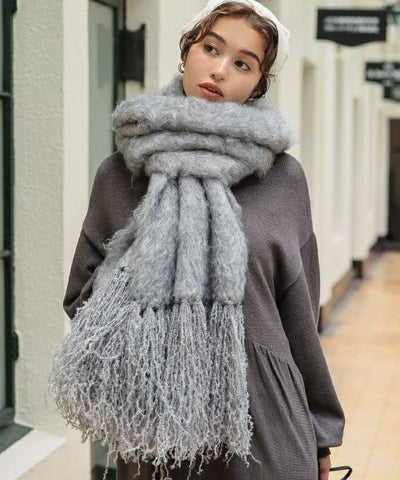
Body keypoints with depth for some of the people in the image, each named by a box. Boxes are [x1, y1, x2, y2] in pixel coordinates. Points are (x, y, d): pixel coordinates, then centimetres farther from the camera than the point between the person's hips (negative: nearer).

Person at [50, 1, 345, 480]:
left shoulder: (283, 177, 0)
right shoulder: (118, 175, 3)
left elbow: (298, 315, 6)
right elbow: (81, 296, 10)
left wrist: (320, 437, 10)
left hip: (262, 429, -1)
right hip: (153, 427, 1)